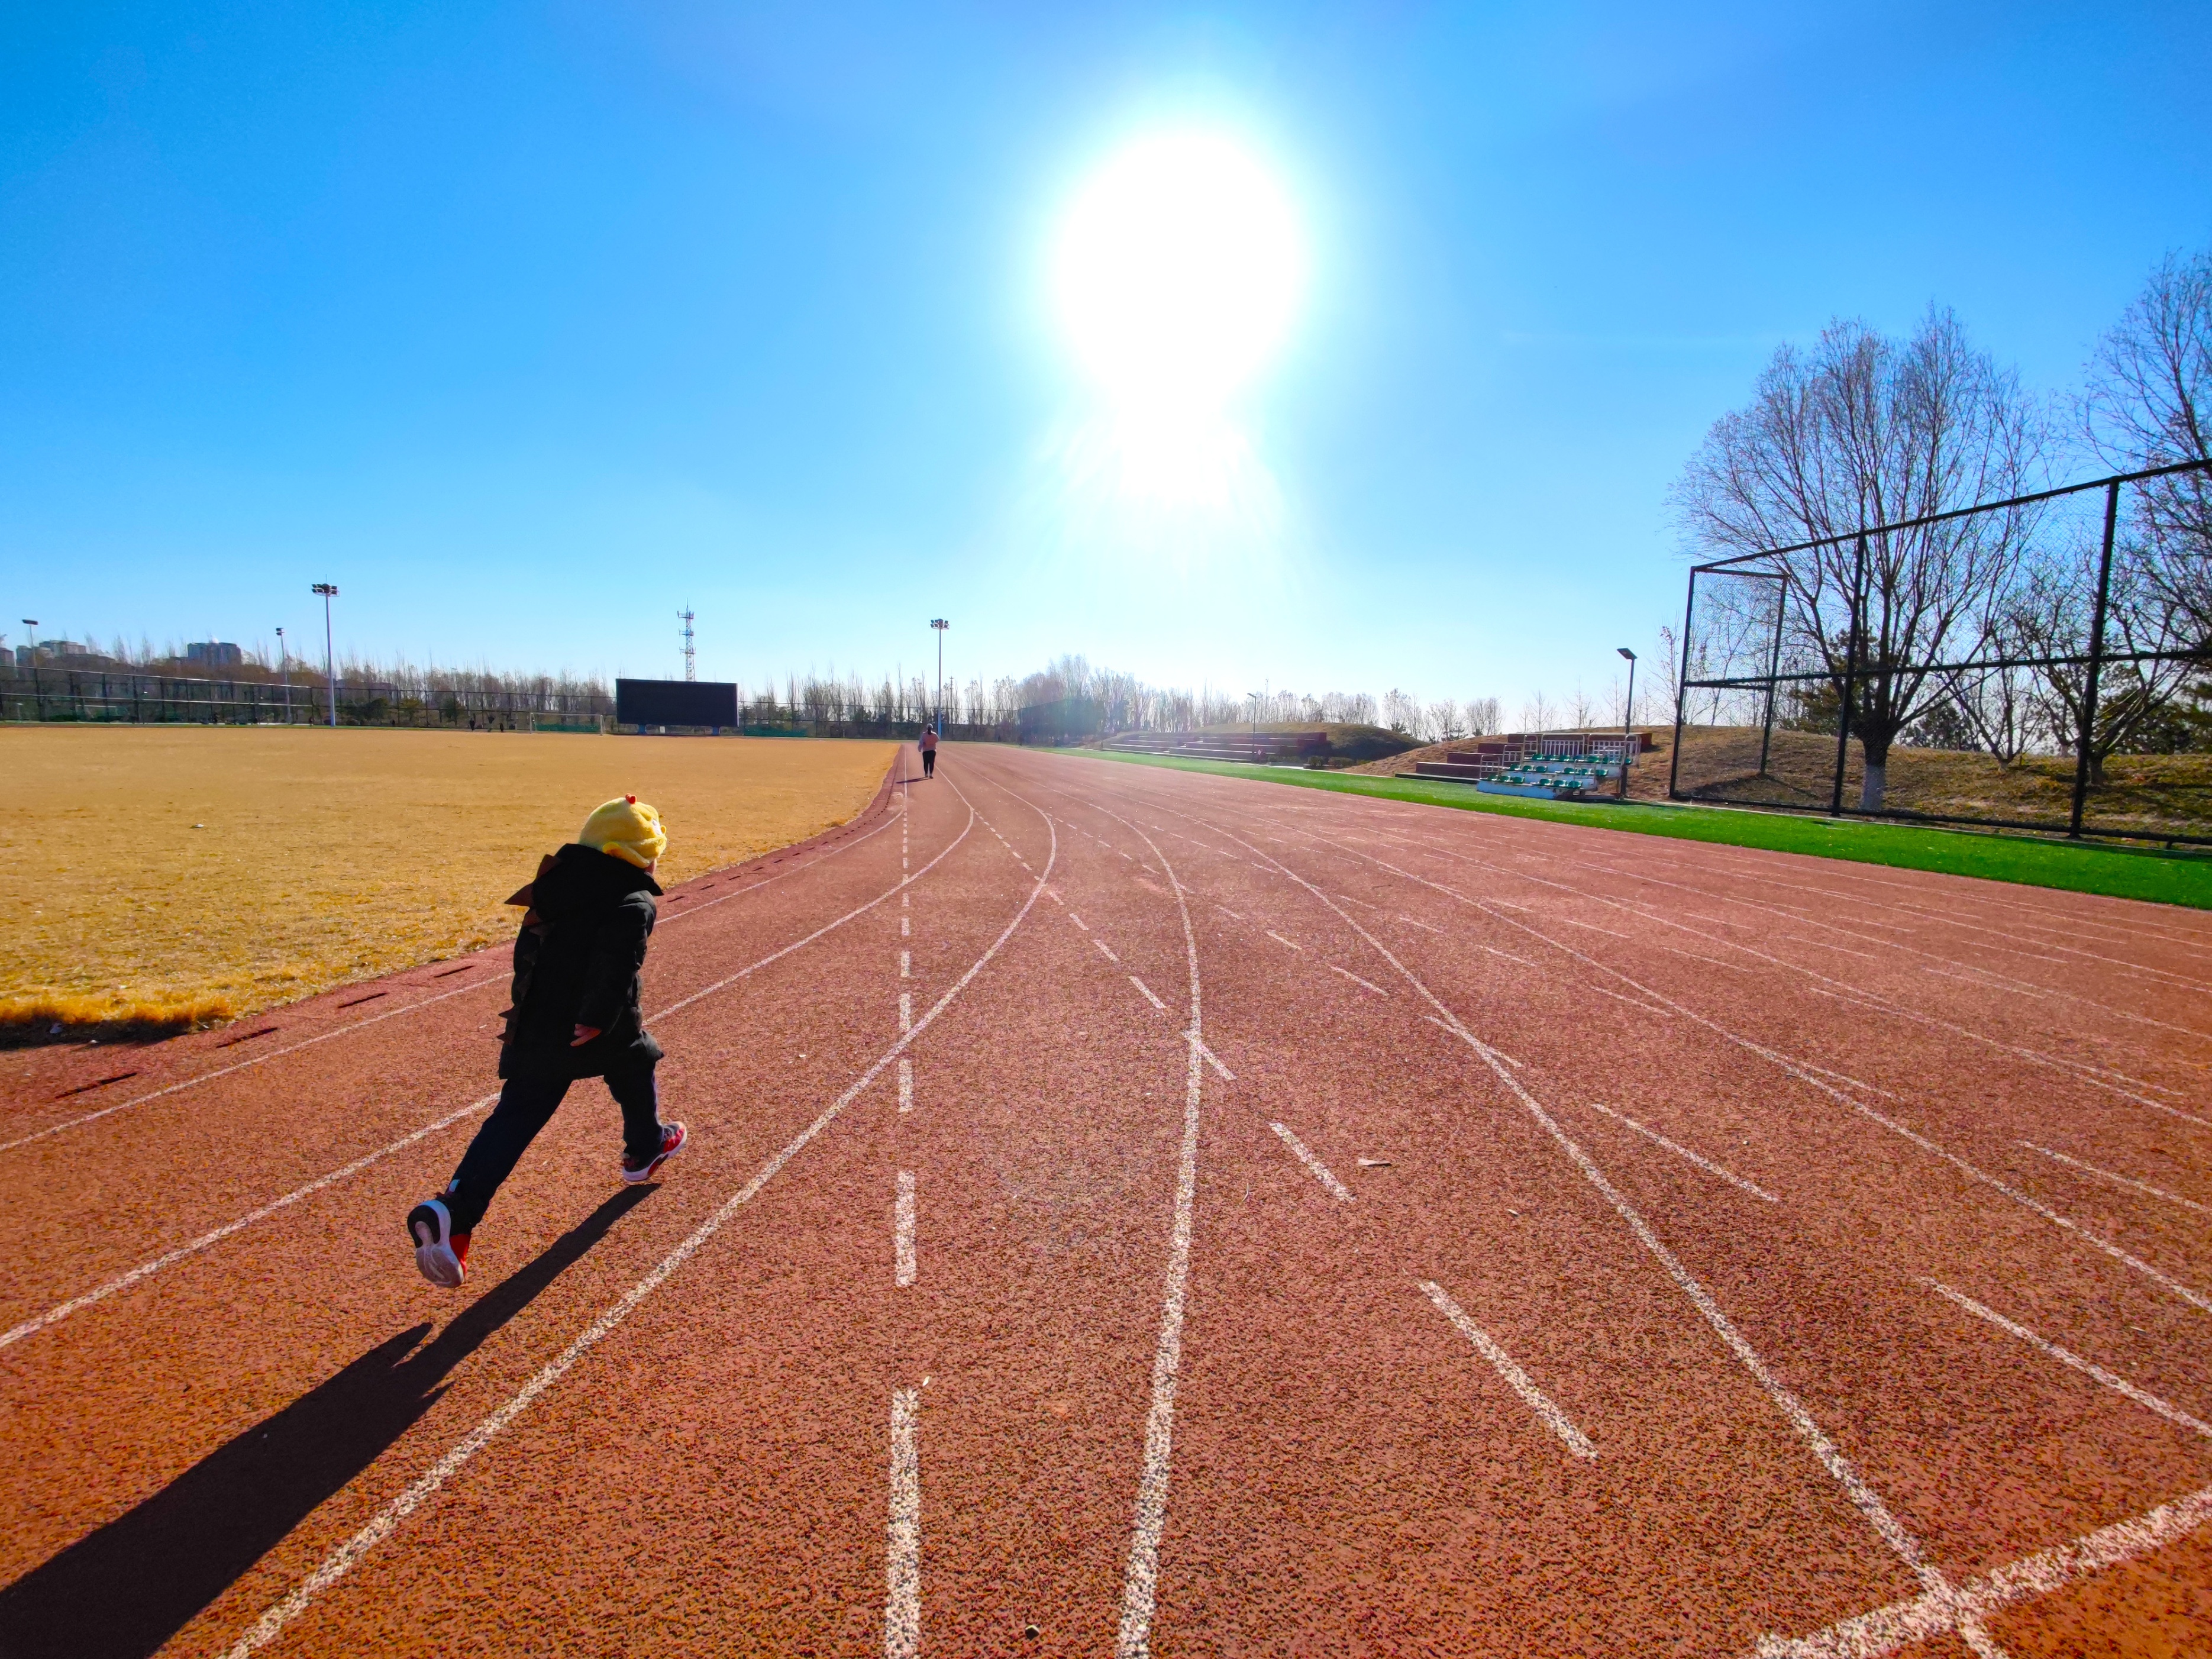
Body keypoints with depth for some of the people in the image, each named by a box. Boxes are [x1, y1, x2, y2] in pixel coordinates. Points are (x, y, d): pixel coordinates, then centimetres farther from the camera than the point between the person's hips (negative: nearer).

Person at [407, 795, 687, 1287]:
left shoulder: (556, 892, 14)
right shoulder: (635, 902, -10)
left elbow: (527, 957, 20)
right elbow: (617, 960, -28)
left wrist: (528, 1011, 29)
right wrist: (598, 1020, -28)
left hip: (536, 1029, 5)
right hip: (600, 1032, -5)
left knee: (515, 1118, 2)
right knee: (636, 1074, 24)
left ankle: (453, 1210, -12)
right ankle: (645, 1151, 45)